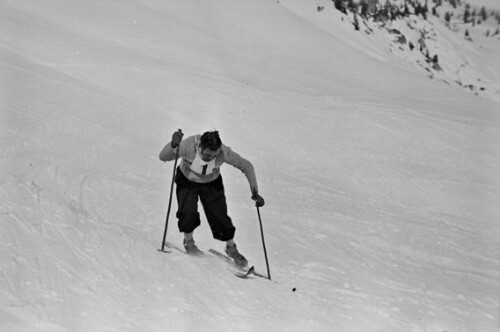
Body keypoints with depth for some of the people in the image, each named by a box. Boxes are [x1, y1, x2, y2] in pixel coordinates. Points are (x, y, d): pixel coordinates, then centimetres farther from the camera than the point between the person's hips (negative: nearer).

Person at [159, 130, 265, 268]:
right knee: (188, 213, -21)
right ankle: (188, 241, 12)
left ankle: (231, 248, 21)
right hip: (187, 181, -1)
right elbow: (163, 157, -32)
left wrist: (255, 192, -22)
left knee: (220, 217, -8)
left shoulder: (223, 152, -32)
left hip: (212, 184, 1)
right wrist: (173, 145, -54)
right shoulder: (189, 146, -37)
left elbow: (246, 166, -18)